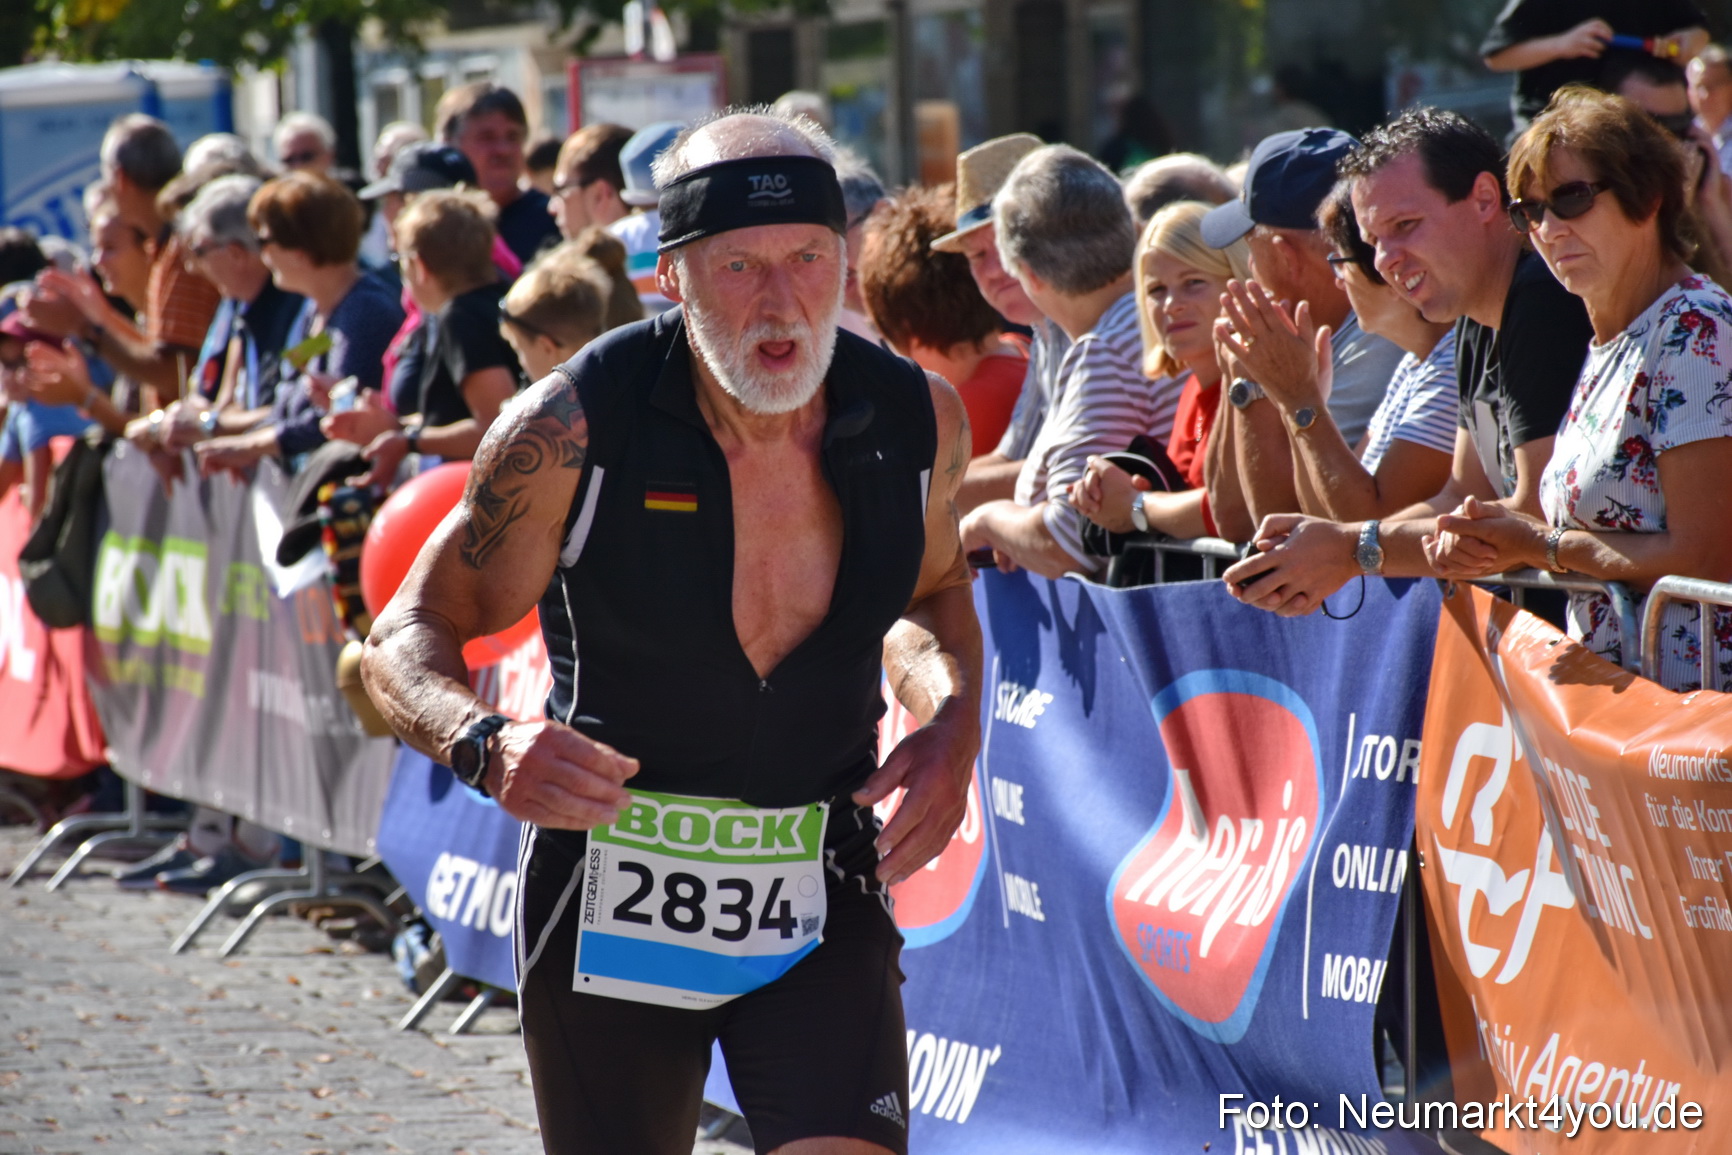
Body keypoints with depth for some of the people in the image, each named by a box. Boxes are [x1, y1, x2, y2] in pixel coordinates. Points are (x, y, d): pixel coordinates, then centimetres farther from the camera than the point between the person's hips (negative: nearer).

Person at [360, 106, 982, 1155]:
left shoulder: (917, 420, -7)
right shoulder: (576, 430, -16)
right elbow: (411, 635, -8)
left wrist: (953, 718, -4)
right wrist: (485, 745, -29)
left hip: (821, 898, 1)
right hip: (608, 895, -1)